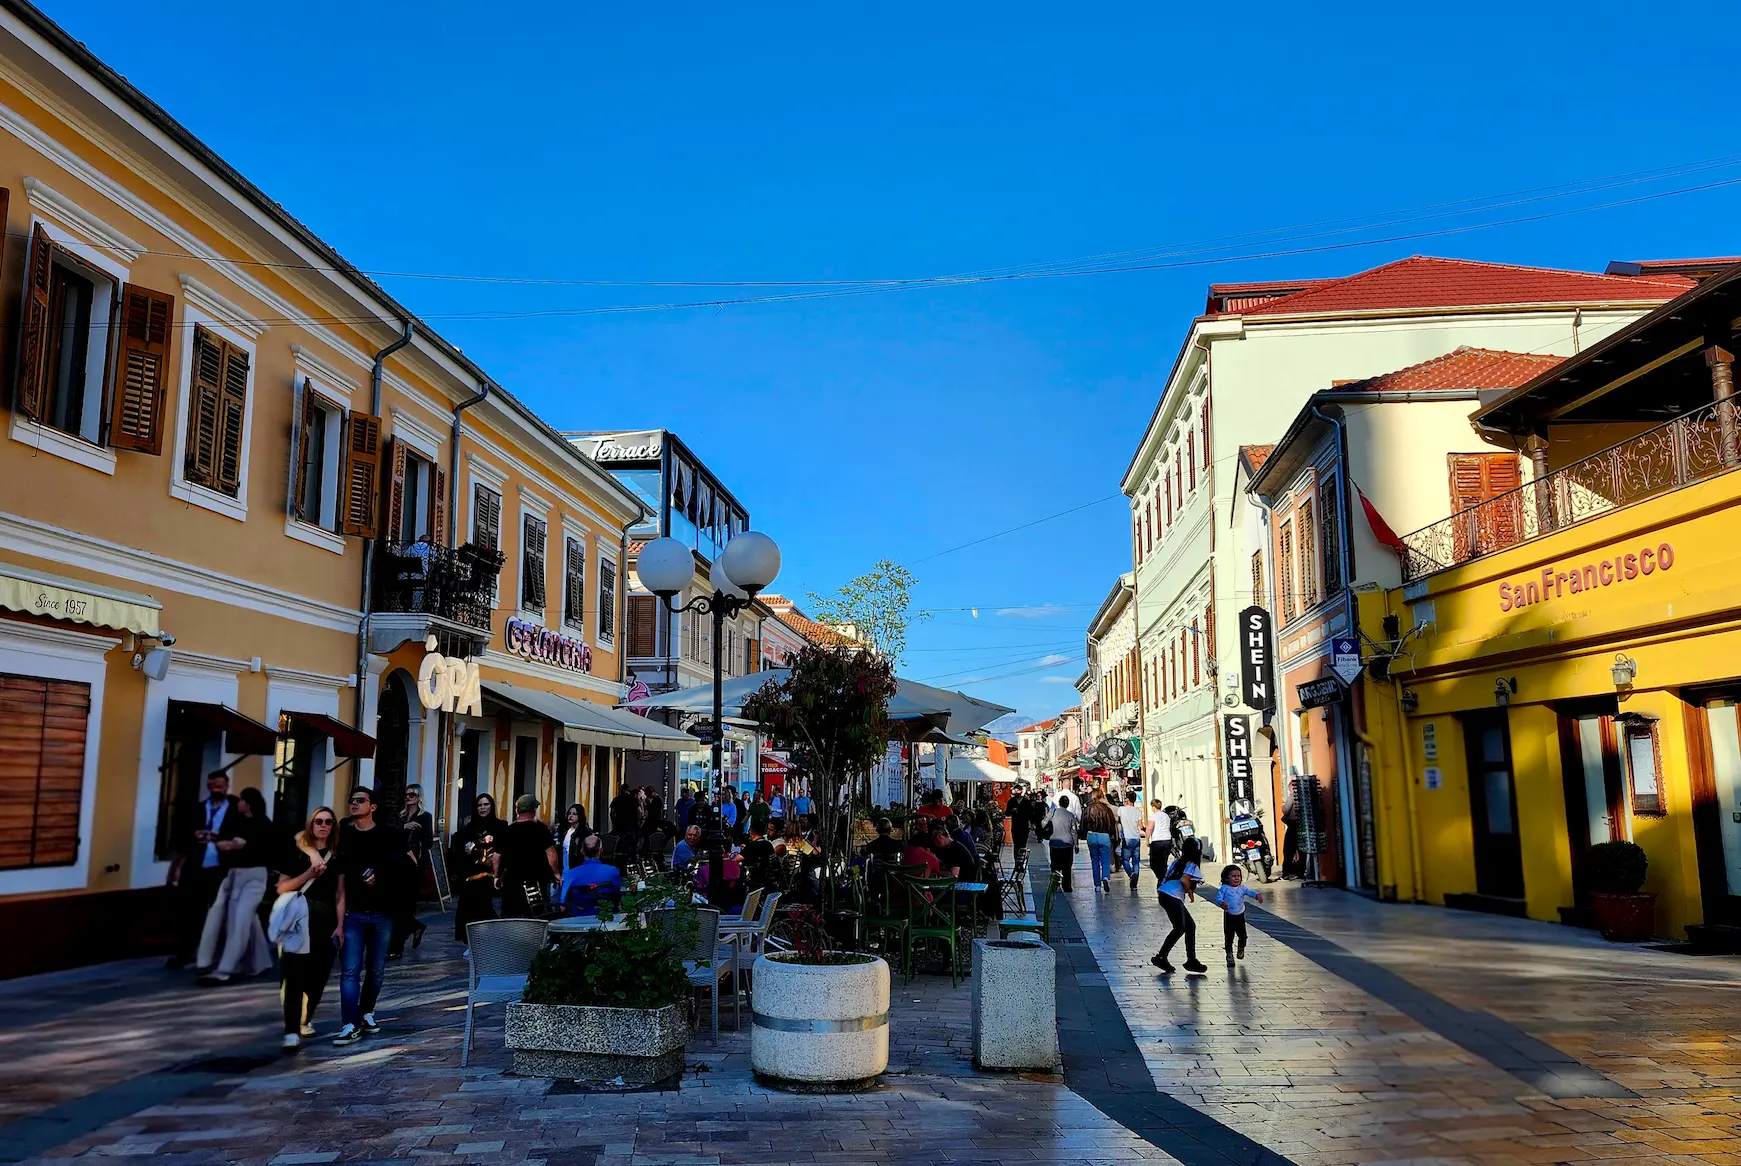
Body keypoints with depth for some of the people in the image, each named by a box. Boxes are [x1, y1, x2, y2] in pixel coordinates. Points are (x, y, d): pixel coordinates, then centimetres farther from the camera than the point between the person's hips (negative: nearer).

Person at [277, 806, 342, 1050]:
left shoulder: (337, 856, 9)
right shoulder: (296, 852, 2)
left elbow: (340, 895, 8)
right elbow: (282, 888, -2)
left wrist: (340, 925, 1)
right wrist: (309, 874, -14)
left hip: (326, 921, 3)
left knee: (318, 974, 6)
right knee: (295, 975, -8)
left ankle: (305, 1020, 27)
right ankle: (291, 1032, -9)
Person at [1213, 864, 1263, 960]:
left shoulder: (1242, 888, 2)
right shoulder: (1224, 888, -8)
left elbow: (1250, 892, -9)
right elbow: (1218, 898, -14)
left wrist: (1257, 895, -31)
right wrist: (1222, 903, -36)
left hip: (1240, 915, 3)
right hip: (1229, 916, -3)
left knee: (1242, 934, 6)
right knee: (1229, 936, 3)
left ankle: (1241, 949, 36)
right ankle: (1229, 952, 21)